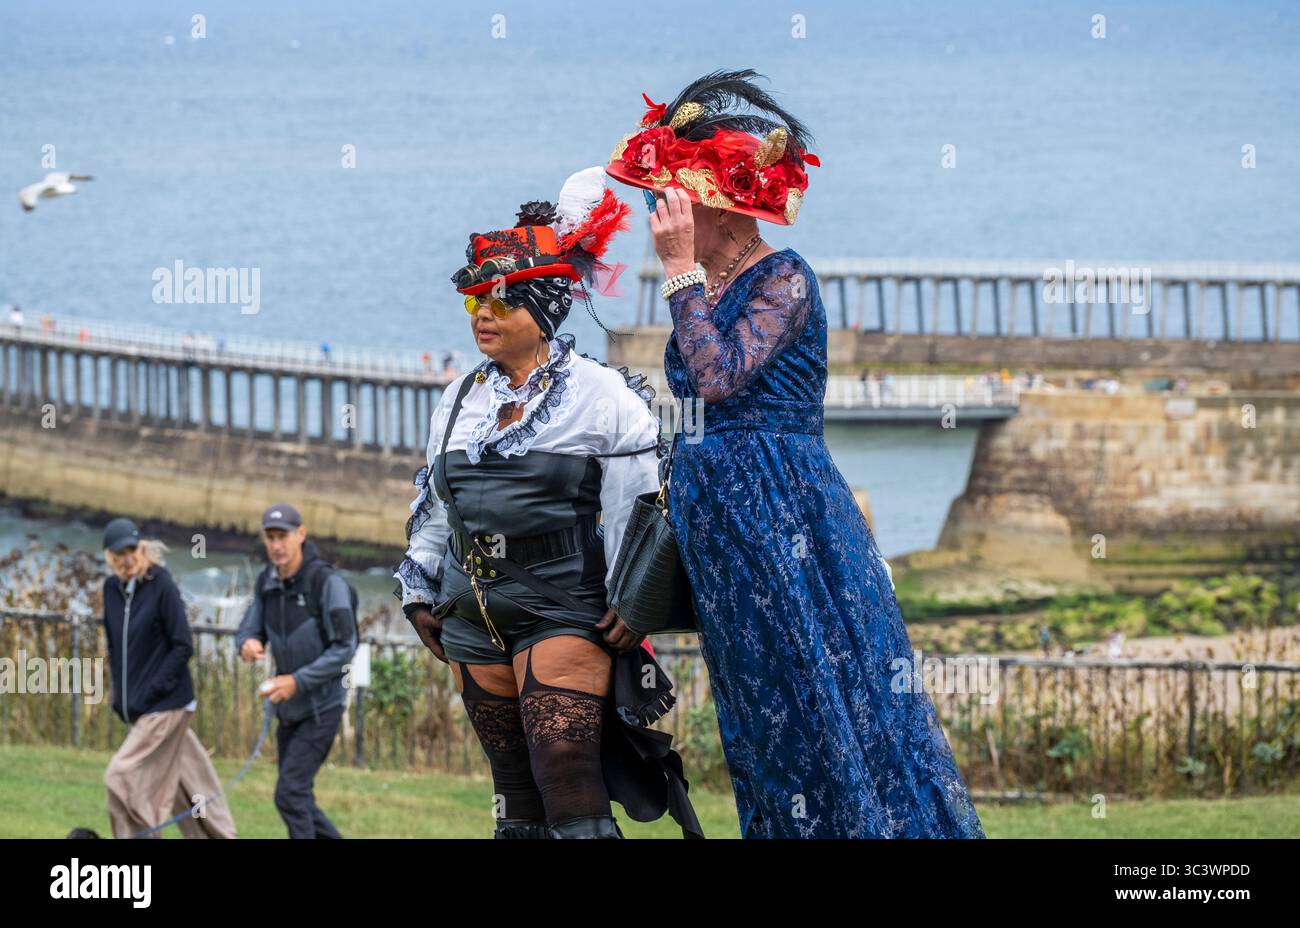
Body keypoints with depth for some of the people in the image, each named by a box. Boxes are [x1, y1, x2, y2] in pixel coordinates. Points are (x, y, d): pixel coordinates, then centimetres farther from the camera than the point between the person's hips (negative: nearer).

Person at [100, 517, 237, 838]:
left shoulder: (162, 586, -13)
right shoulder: (112, 587, 5)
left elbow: (183, 646, -13)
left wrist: (152, 692, -15)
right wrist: (119, 694, 11)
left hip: (166, 704, -7)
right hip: (136, 707, 7)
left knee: (122, 776, -12)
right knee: (186, 784, 14)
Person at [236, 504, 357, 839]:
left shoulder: (327, 582, -18)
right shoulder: (267, 583, 2)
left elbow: (344, 648, -20)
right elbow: (249, 630, 6)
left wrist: (298, 681, -24)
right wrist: (247, 643, -19)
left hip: (322, 707, -7)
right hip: (289, 709, 7)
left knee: (291, 793, -16)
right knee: (296, 798, 13)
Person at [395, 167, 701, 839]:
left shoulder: (602, 397, -4)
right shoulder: (461, 400, 14)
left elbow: (640, 506, -7)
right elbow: (431, 504, 21)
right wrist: (419, 592, 19)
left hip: (565, 613, -6)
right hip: (474, 618, 6)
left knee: (570, 796, -17)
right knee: (517, 804, 9)